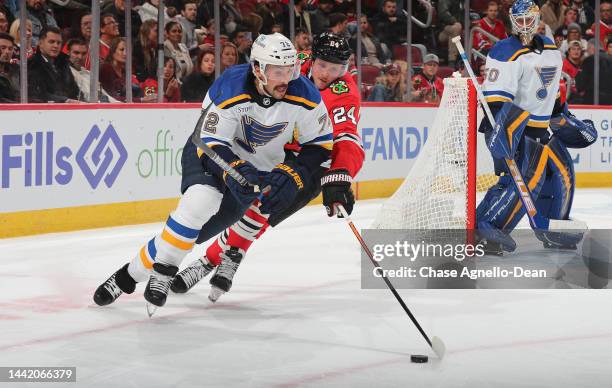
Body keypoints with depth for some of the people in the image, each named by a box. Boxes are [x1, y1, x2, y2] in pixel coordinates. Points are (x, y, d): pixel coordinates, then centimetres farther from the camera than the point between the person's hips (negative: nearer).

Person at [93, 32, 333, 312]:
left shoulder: (304, 96, -21)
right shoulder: (229, 89, -28)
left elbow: (320, 144, -9)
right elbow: (211, 144, -25)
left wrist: (293, 176, -24)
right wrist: (235, 171, -44)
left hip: (259, 170, 2)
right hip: (209, 151, -2)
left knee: (199, 229, -14)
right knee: (201, 199, -34)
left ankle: (135, 271, 1)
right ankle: (163, 268, -18)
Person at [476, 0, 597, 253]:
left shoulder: (551, 50, 12)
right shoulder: (506, 53, -14)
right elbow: (495, 98, -22)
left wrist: (563, 117, 26)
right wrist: (502, 129, -31)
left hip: (540, 127, 9)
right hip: (511, 127, -9)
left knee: (562, 172, 13)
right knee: (527, 179, -22)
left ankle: (552, 231, 25)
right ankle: (484, 228, -24)